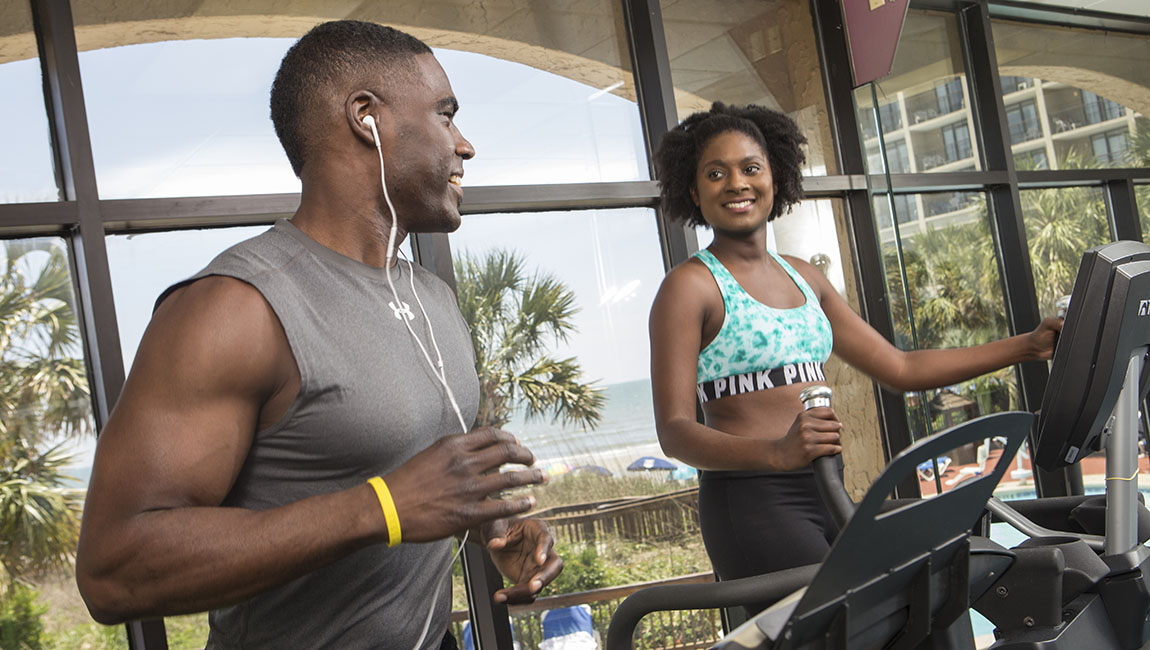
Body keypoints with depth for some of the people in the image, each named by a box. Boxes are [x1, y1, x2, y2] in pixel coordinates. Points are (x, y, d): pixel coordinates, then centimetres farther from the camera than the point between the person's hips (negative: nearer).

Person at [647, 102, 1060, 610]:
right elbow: (674, 431, -14)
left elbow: (900, 369, 21)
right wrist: (776, 453, -31)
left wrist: (1027, 346, 19)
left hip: (826, 495, 7)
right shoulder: (689, 286, -4)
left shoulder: (803, 278, 17)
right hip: (750, 500, -7)